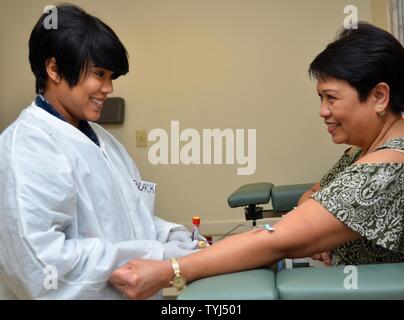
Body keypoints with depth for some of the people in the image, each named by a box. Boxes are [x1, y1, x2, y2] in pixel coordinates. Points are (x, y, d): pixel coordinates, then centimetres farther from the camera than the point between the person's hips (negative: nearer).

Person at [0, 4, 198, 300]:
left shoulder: (99, 136, 6)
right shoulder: (26, 148, -20)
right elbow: (40, 261, -27)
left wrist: (170, 236, -7)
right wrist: (154, 254, -25)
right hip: (89, 292, -8)